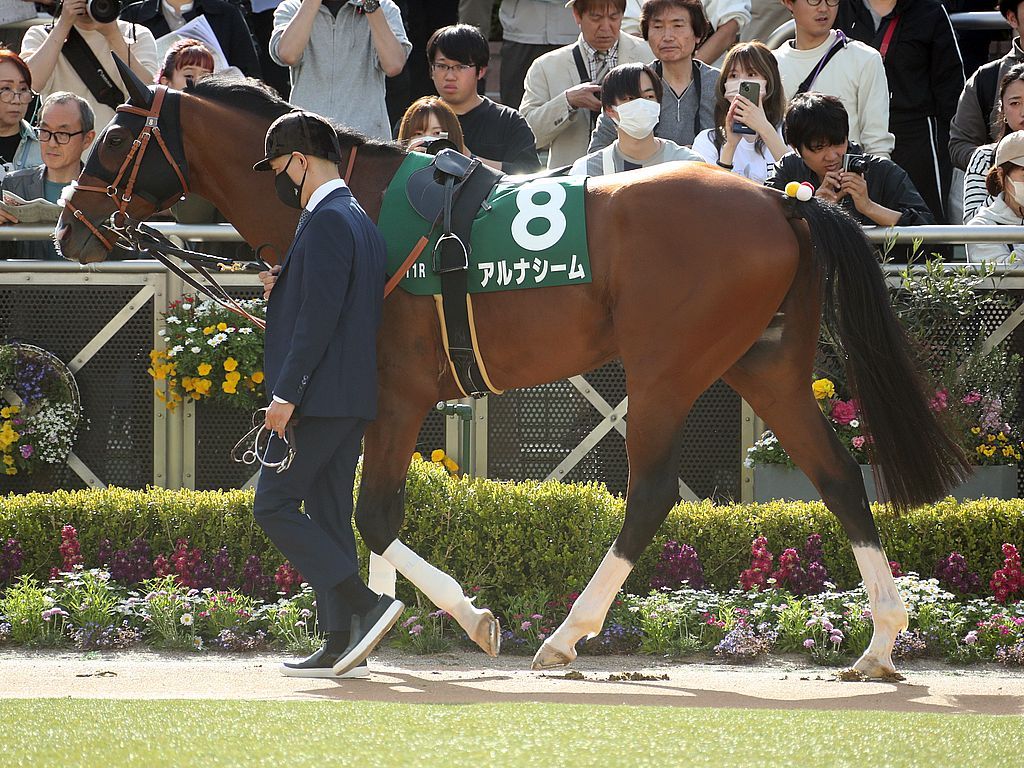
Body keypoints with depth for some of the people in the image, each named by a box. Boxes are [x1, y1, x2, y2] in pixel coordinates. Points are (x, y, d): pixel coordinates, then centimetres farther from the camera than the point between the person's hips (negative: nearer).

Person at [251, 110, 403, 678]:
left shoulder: (325, 222, -14)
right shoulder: (360, 221, 17)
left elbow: (319, 315, -21)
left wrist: (287, 393, -21)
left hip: (318, 396, -10)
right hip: (351, 397, 10)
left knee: (274, 504, -7)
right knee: (327, 514, 11)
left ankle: (366, 604, -15)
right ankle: (342, 645, 9)